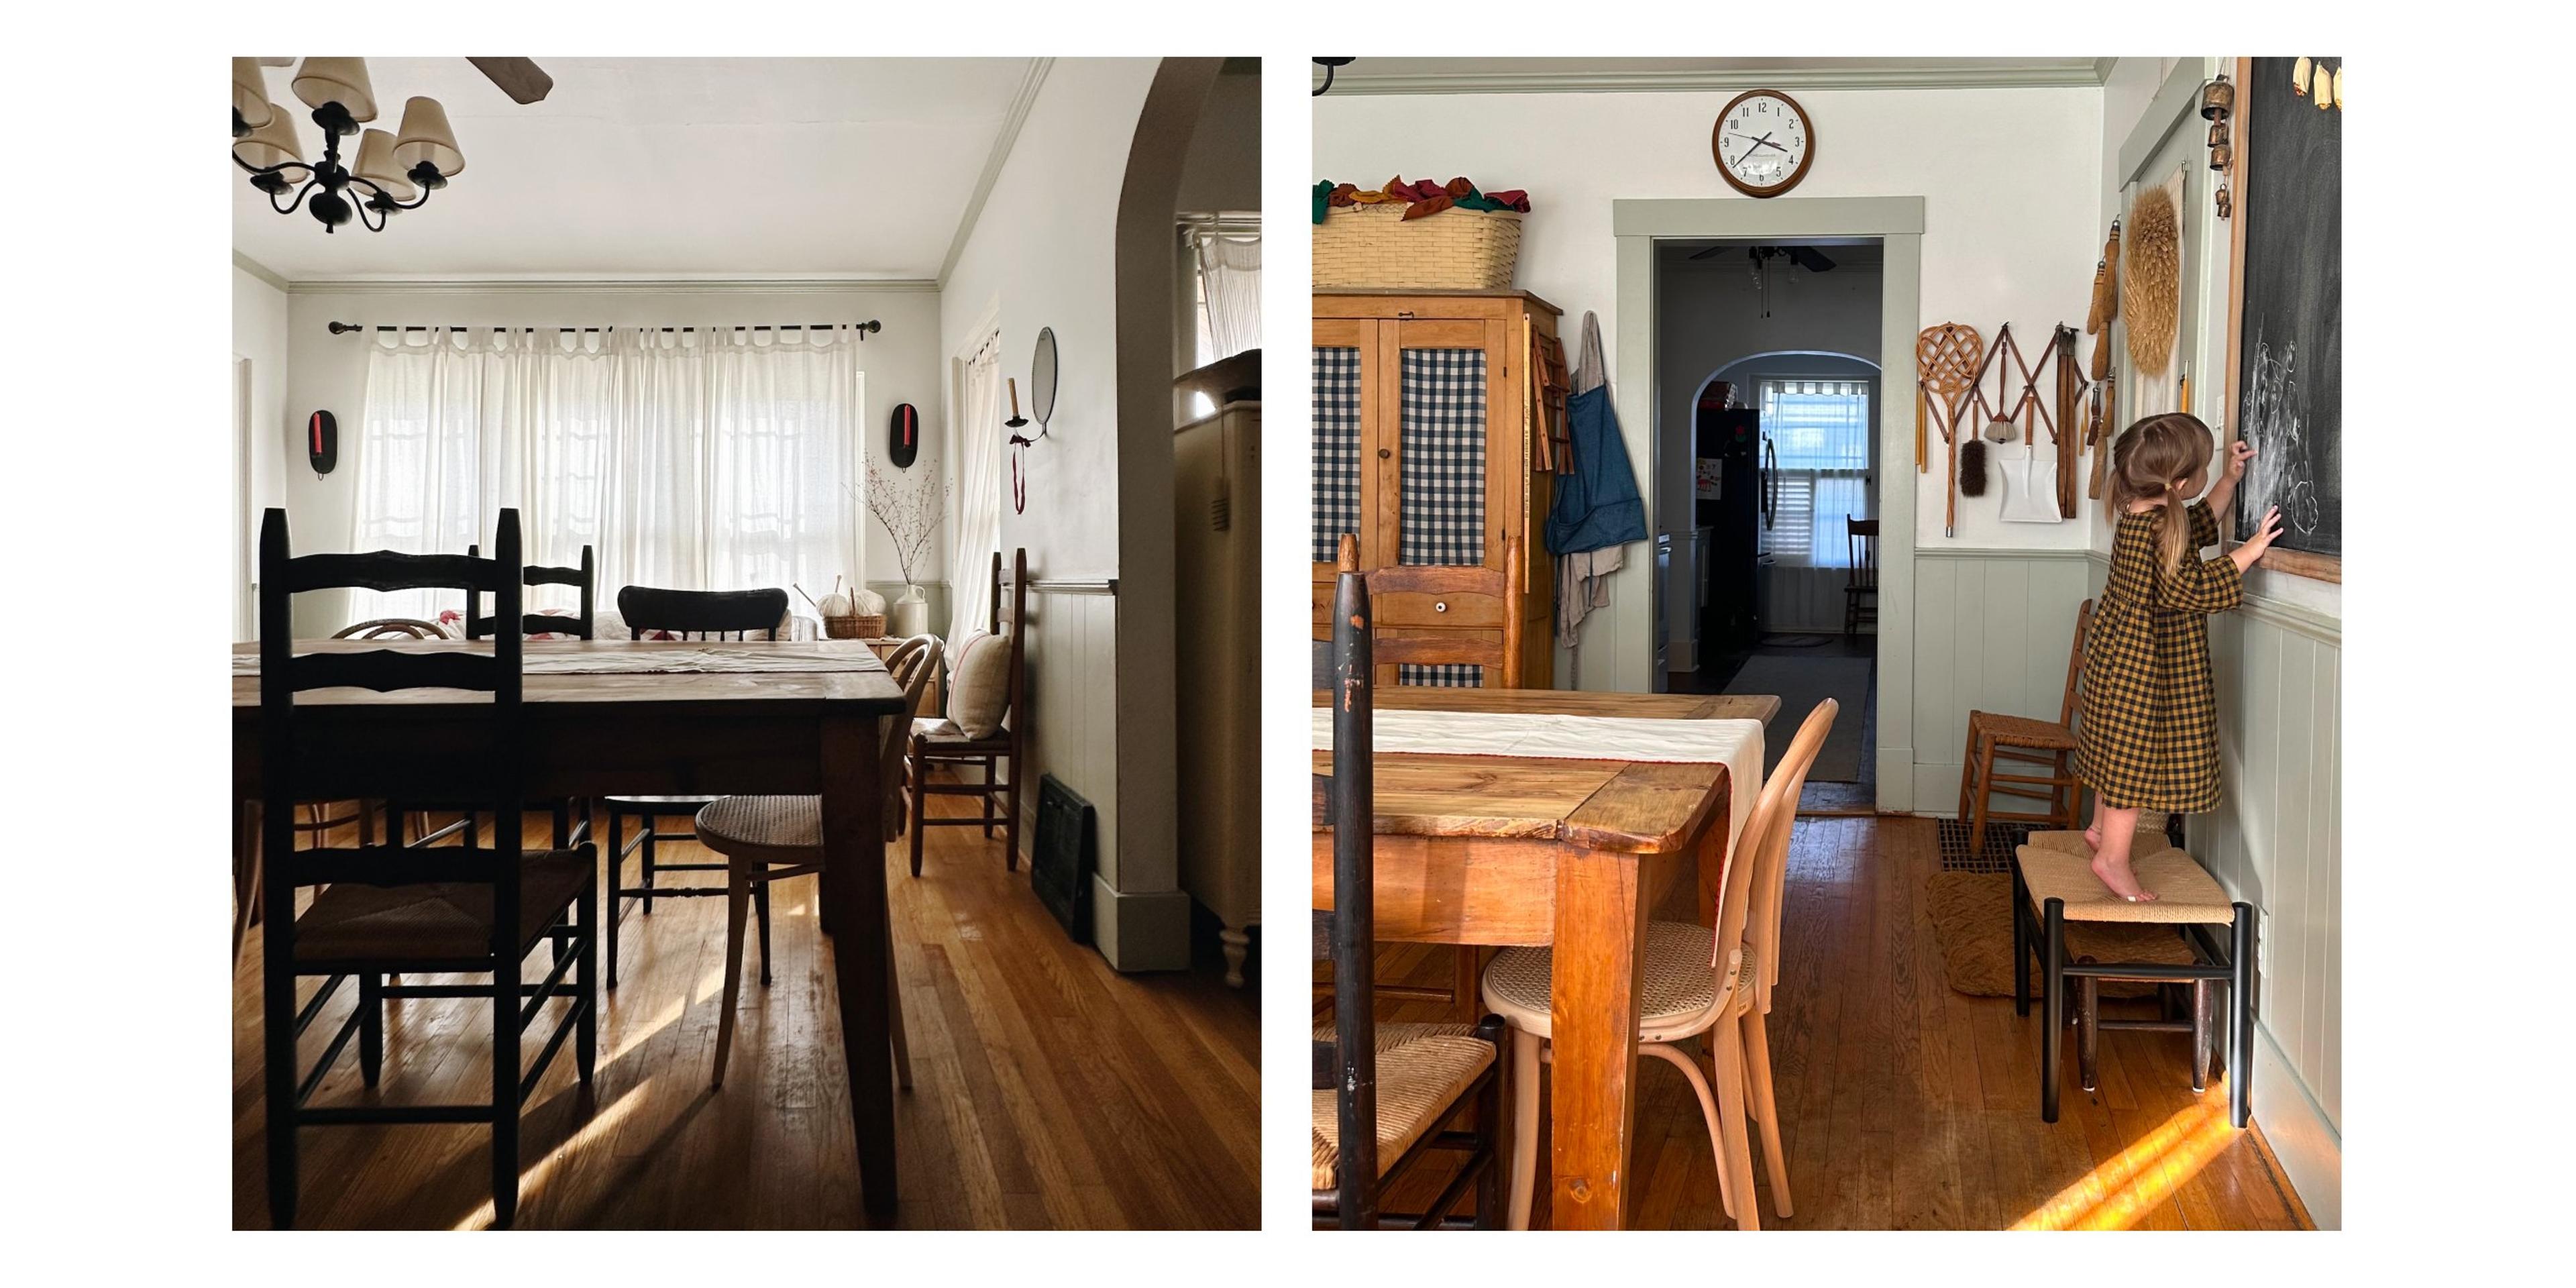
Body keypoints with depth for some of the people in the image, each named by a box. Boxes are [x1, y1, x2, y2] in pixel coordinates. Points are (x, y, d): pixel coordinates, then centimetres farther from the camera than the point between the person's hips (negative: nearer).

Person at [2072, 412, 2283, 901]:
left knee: (2120, 751, 23)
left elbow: (2201, 522, 22)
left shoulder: (2143, 513, 3)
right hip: (2148, 664, -10)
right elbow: (2191, 590, -27)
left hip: (2120, 654, 10)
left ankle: (2102, 827, 37)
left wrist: (2230, 479, 18)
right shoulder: (2158, 529, -28)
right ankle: (2113, 857, 8)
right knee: (2138, 756, -1)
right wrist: (2249, 551, -21)